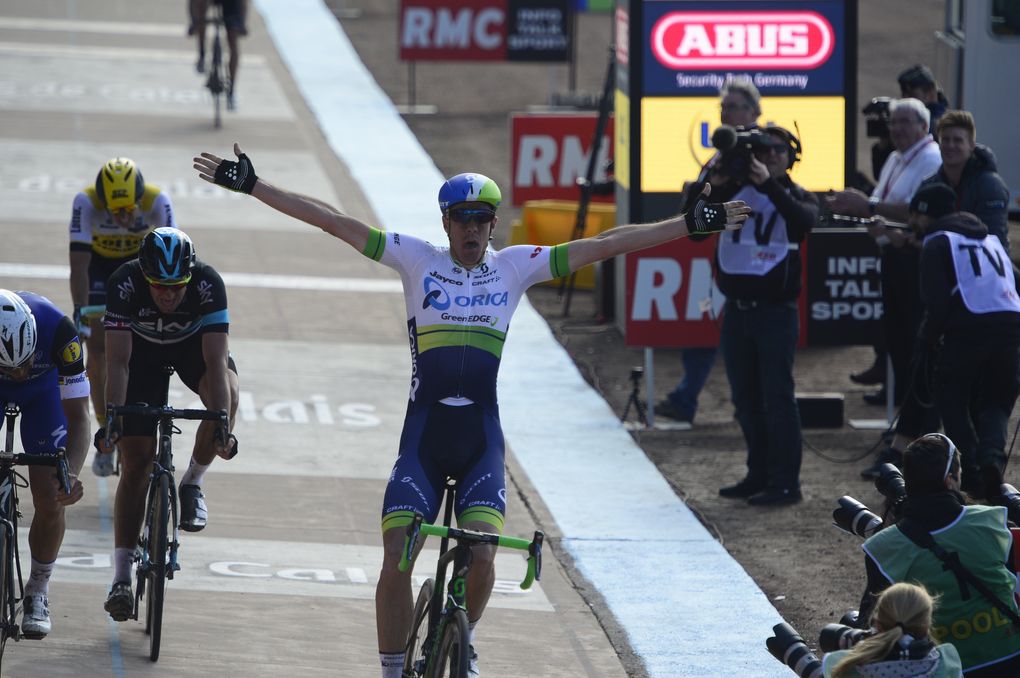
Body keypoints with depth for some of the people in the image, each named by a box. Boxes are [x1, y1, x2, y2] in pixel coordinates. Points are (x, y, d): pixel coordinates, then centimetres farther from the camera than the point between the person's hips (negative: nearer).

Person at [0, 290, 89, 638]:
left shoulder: (58, 329, -40)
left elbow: (78, 416, -35)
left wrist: (71, 473, -50)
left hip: (43, 387, 0)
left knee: (50, 501, -9)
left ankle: (38, 592, 13)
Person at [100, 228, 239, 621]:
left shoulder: (208, 284, -35)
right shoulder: (125, 283, -35)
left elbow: (216, 361, -39)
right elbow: (118, 360, -36)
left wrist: (222, 424, -49)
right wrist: (112, 417, -48)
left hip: (194, 344, 0)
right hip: (143, 349, 0)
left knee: (226, 393, -34)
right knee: (136, 460, -8)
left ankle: (193, 482, -8)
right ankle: (121, 577, -5)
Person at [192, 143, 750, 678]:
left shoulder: (516, 266, 5)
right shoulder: (417, 260, 2)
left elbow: (604, 245, 3)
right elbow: (332, 221, -1)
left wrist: (691, 224, 1)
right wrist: (250, 185, -5)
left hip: (481, 441, 0)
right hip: (423, 436, 0)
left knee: (480, 557, -15)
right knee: (396, 559, -11)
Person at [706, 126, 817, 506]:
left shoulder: (795, 196, 2)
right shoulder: (735, 190, 8)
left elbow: (805, 219, -21)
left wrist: (768, 183, -30)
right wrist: (713, 185, -18)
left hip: (775, 311, -4)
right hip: (736, 309, 4)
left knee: (777, 396, -6)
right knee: (746, 399, 10)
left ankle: (785, 482, -5)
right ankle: (759, 476, 19)